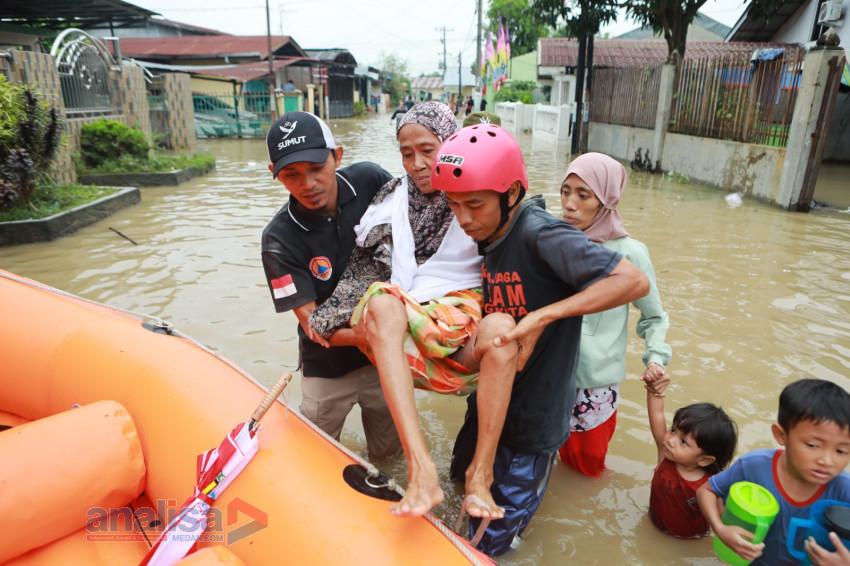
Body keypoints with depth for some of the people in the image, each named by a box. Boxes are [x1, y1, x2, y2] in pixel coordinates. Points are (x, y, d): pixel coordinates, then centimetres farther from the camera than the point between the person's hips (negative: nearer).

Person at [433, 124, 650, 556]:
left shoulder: (539, 234, -25)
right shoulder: (483, 236, -2)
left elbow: (633, 281, -31)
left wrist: (543, 316, -33)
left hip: (532, 416, -7)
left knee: (487, 543, 10)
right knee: (463, 477, 30)